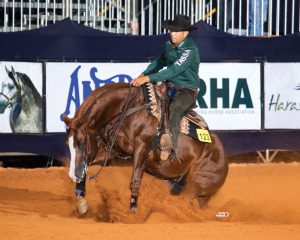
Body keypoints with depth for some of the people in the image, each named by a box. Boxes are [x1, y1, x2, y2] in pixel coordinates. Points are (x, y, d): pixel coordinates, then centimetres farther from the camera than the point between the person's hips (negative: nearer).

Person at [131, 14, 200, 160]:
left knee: (175, 108, -36)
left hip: (187, 91, -9)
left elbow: (174, 70, -28)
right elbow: (159, 62, 21)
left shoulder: (190, 50, -20)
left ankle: (172, 146, -45)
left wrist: (148, 78, -33)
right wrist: (143, 75, 5)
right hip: (170, 87, 9)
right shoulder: (170, 45, 6)